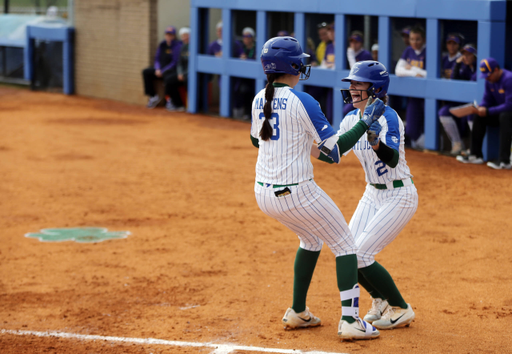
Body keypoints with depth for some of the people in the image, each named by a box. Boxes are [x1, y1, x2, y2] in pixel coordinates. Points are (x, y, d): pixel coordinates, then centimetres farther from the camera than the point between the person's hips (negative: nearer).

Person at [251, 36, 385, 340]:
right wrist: (366, 122, -7)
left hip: (264, 194, 7)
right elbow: (335, 149, -15)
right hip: (296, 193, -7)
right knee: (345, 245, 8)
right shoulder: (302, 101, -16)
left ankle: (297, 313, 30)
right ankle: (350, 320, -2)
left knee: (311, 241, 29)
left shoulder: (260, 100, 4)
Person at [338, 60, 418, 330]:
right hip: (373, 194, 8)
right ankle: (381, 300, 27)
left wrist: (375, 141, -54)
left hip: (399, 197, -8)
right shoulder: (352, 119, 1)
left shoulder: (387, 117, -22)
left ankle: (401, 309, 5)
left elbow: (392, 159, -35)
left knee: (360, 255, -13)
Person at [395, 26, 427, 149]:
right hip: (413, 95, 5)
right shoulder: (408, 51, 7)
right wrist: (414, 73, -16)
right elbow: (398, 70, 0)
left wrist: (411, 68, -11)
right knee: (411, 131, 4)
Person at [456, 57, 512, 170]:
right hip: (500, 113, 9)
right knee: (479, 117, -4)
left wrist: (488, 111, -26)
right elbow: (487, 100, 11)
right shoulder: (489, 80, 3)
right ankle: (475, 155, 1)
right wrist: (481, 108, -12)